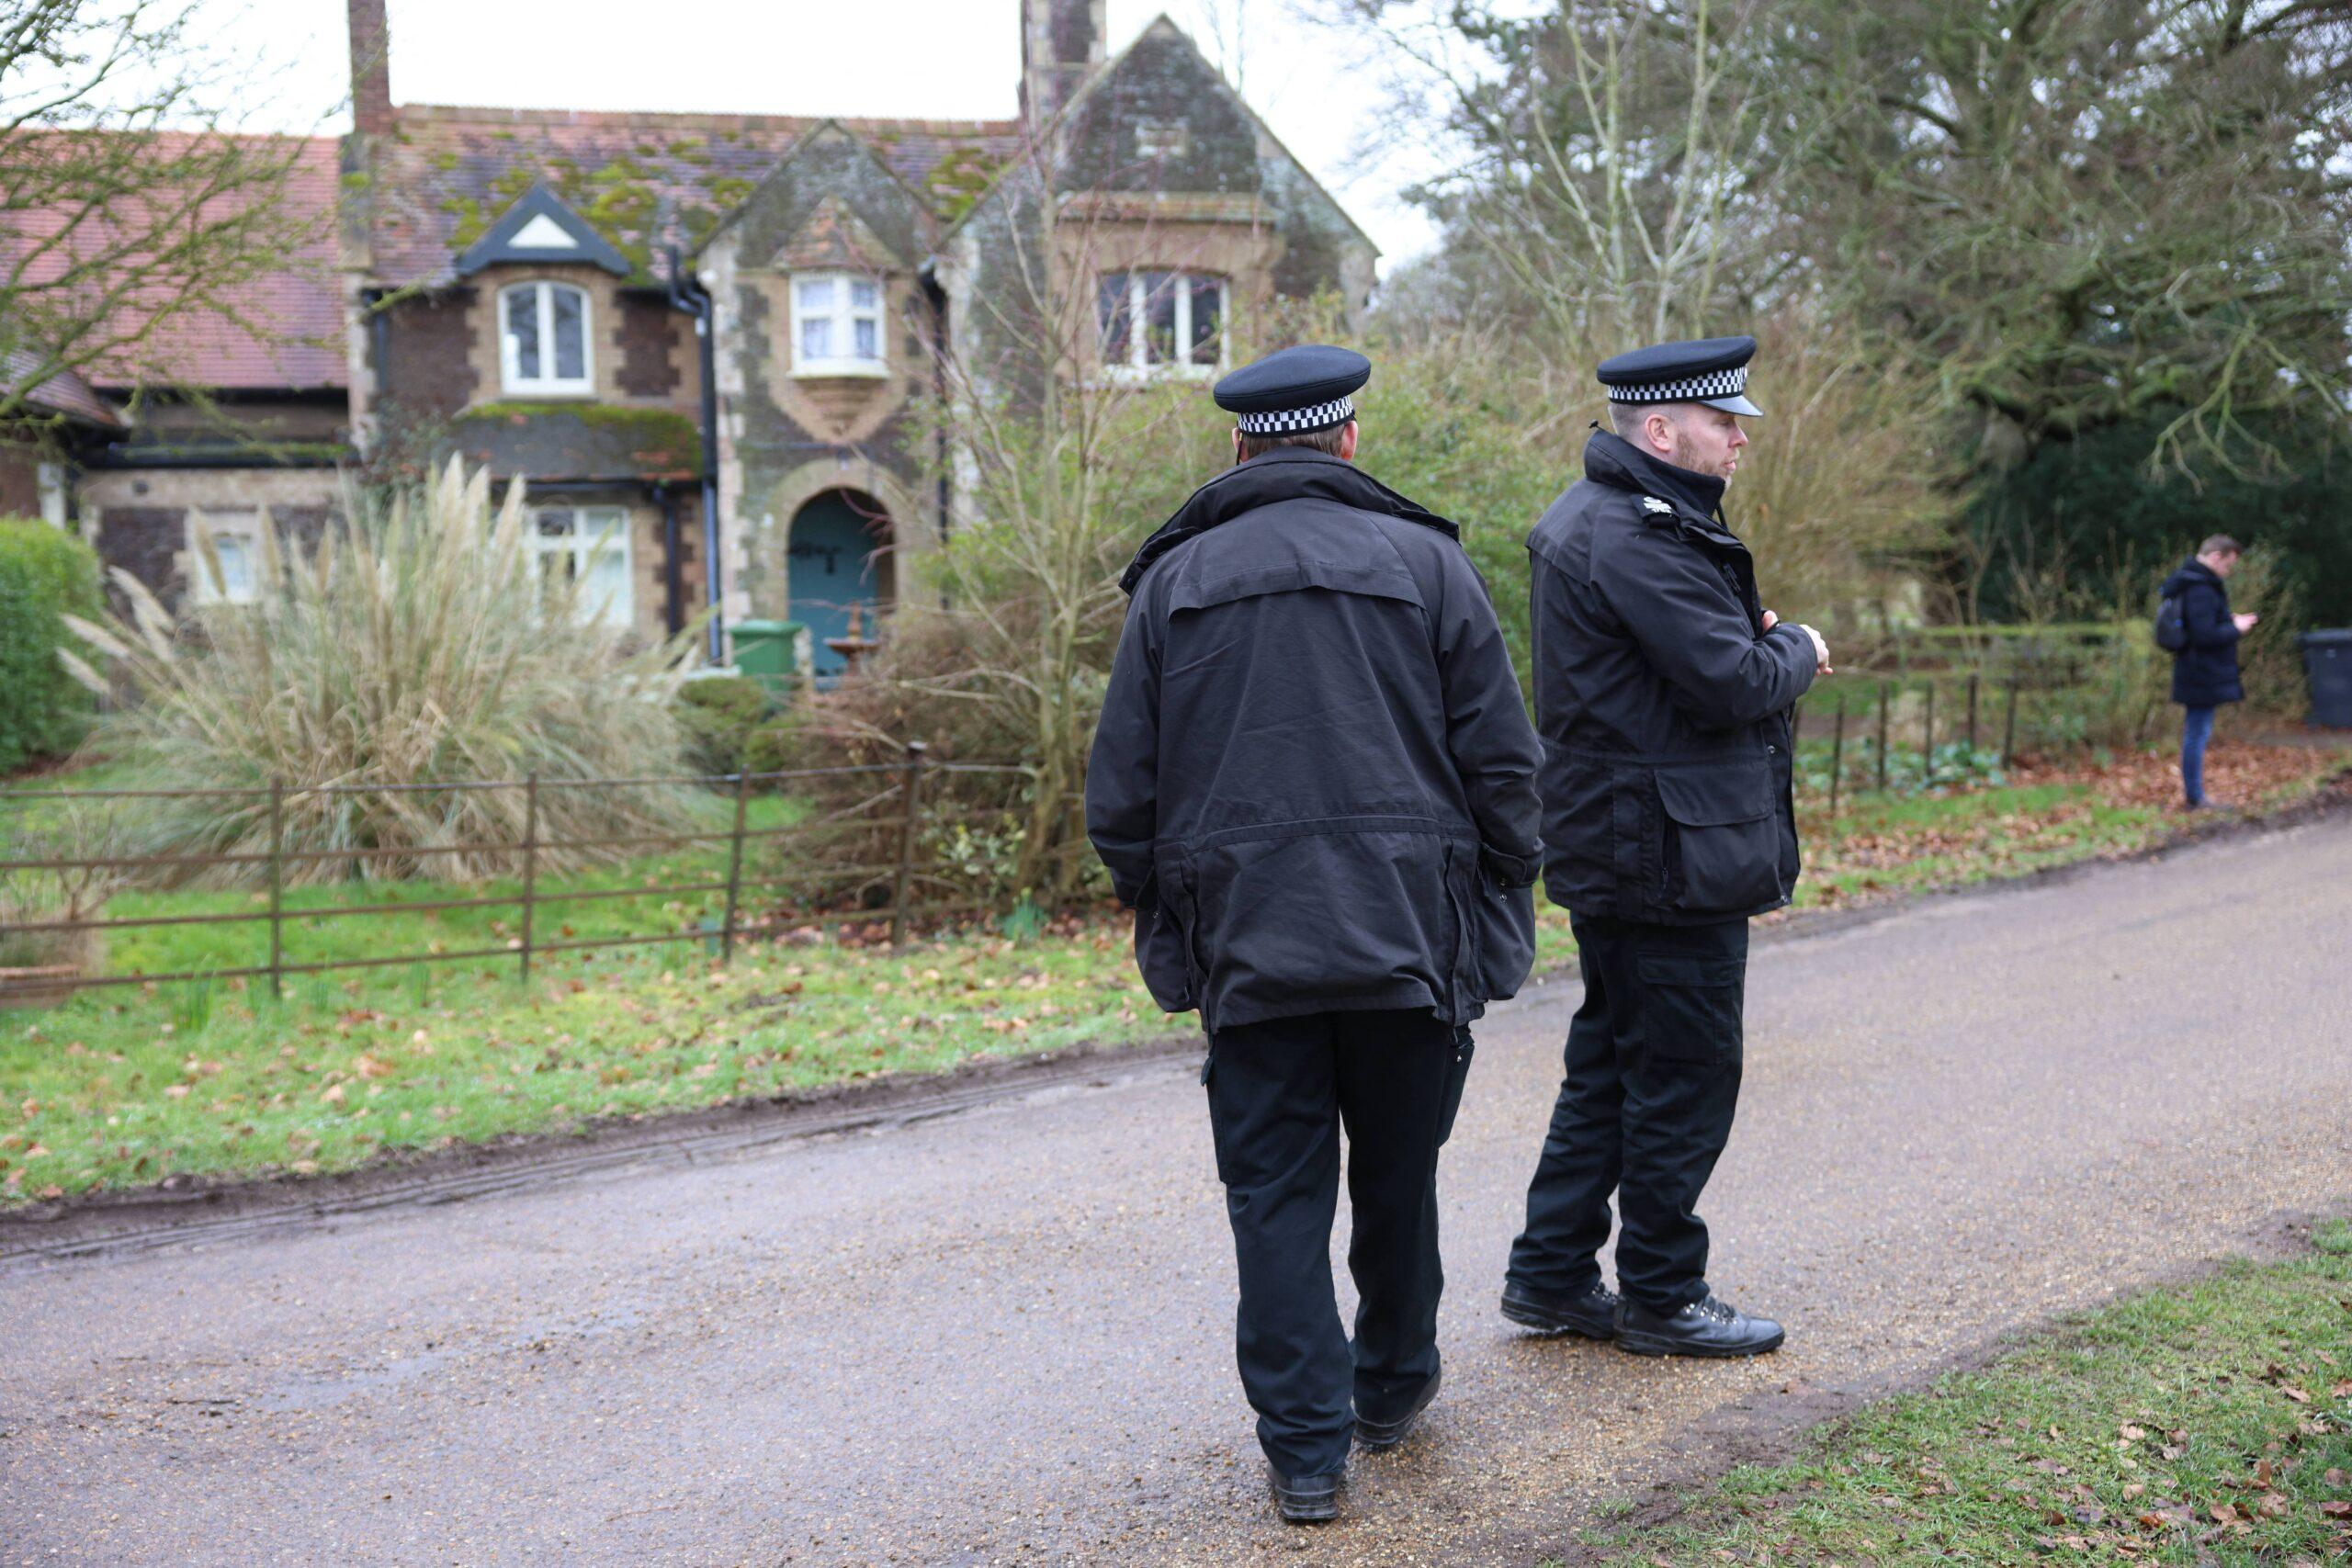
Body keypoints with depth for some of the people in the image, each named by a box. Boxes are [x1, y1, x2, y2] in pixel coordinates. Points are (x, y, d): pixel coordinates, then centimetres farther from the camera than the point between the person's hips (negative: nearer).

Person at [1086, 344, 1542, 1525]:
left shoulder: (1175, 580, 4)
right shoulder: (1423, 561, 1)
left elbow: (1121, 795, 4)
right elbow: (1503, 765, -1)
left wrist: (1162, 917, 17)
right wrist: (1500, 910, 10)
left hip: (1245, 943, 0)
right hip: (1409, 934, 0)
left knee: (1276, 1193, 7)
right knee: (1399, 1174, 17)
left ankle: (1305, 1445, 7)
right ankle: (1393, 1385, 34)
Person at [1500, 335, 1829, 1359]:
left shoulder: (1602, 518, 15)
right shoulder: (1637, 537, -20)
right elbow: (1732, 681, -22)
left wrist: (1754, 637, 6)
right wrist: (1797, 650, -3)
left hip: (1613, 848, 11)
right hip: (1670, 855, -11)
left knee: (1612, 1063, 17)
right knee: (1686, 1076, 1)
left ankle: (1551, 1274, 25)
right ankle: (1661, 1296, 14)